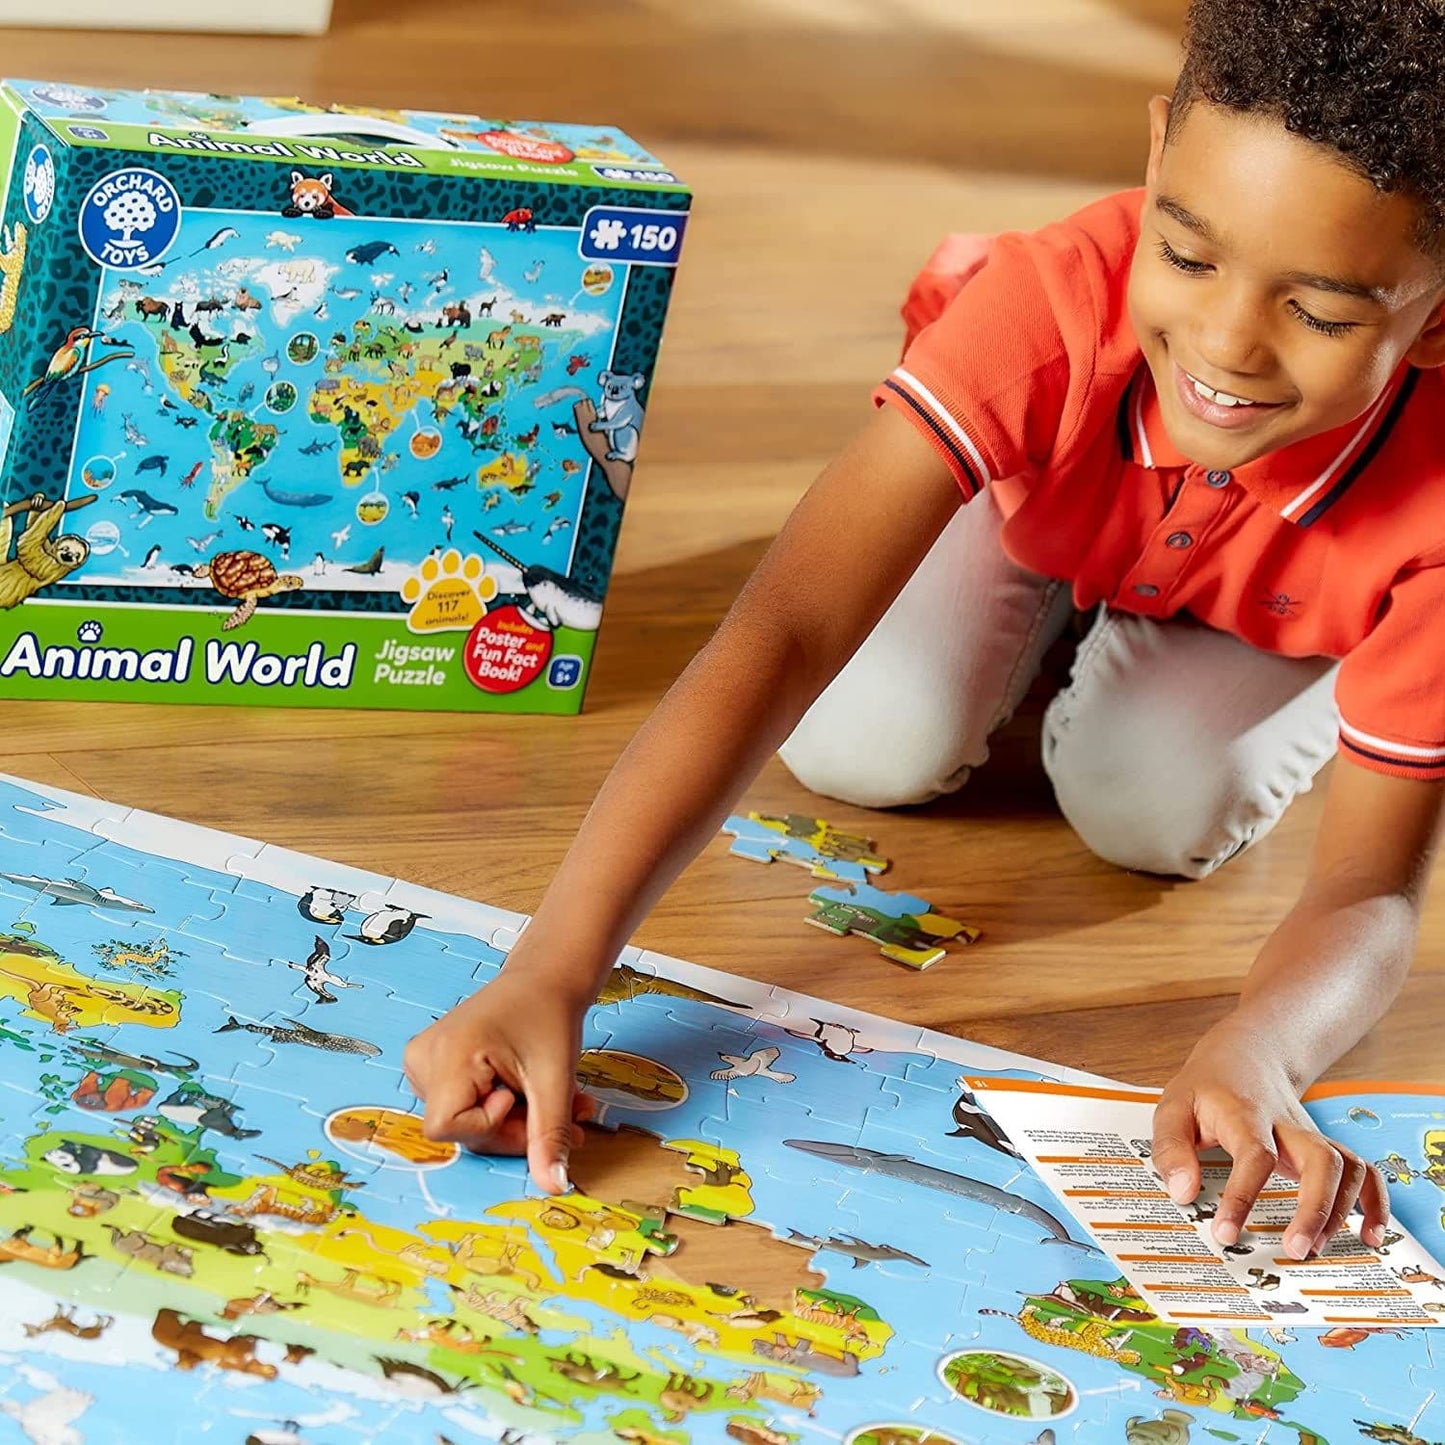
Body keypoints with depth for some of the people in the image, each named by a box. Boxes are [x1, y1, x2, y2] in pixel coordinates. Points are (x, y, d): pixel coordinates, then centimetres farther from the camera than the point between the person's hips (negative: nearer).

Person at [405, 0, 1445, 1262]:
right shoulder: (1058, 303, -45)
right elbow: (784, 631, -52)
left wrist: (1256, 1053, -63)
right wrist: (554, 970, -64)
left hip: (1291, 597, 0)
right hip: (1034, 489, 1)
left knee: (1157, 812, -23)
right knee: (864, 749, -19)